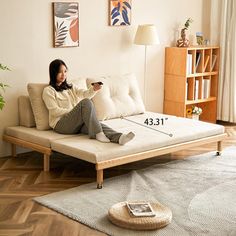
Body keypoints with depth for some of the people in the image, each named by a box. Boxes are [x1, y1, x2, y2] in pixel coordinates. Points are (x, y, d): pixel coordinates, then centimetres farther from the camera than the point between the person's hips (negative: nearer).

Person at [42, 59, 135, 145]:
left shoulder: (71, 87, 24)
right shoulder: (48, 90, 7)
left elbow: (85, 94, 4)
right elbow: (54, 111, -5)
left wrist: (94, 89, -18)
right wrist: (74, 111, -10)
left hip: (77, 123, 5)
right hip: (61, 124, -5)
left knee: (98, 124, -29)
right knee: (85, 102, -28)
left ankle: (119, 137, -56)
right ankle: (98, 133, -33)